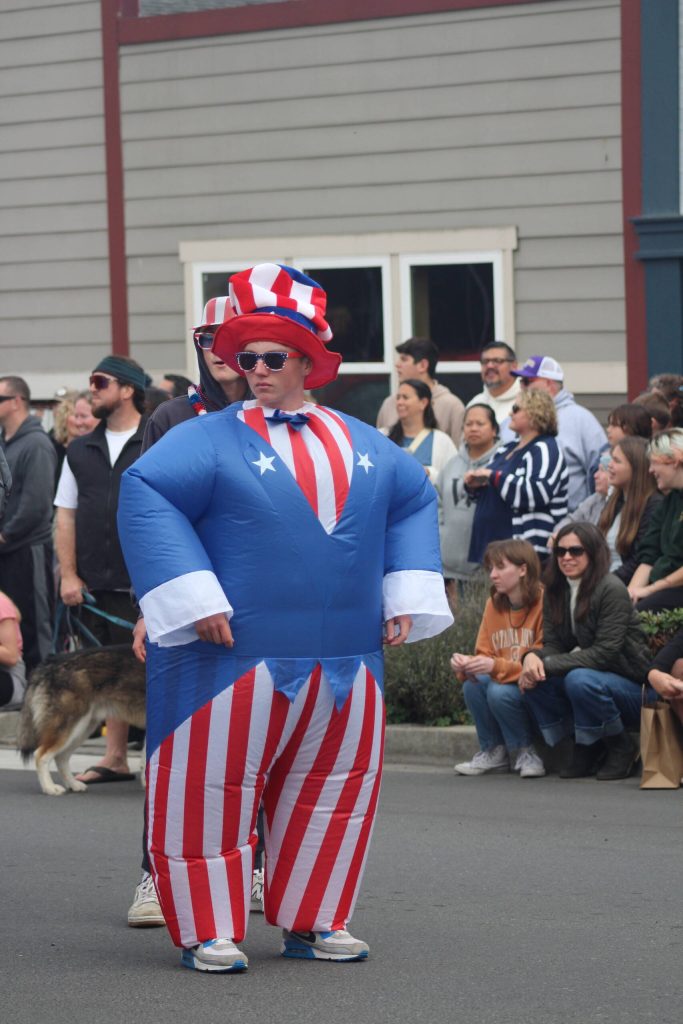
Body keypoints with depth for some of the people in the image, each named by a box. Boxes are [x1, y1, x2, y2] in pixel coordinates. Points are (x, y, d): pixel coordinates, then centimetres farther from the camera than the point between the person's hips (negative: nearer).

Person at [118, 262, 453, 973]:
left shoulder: (363, 445, 13)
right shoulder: (210, 440, -3)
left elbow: (414, 501, 23)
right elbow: (146, 494, -12)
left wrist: (406, 597, 12)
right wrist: (194, 596, -18)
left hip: (345, 665, 5)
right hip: (236, 656, -5)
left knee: (335, 788, 9)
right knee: (212, 787, -4)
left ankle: (313, 921, 21)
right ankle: (208, 930, 6)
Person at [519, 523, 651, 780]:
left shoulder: (611, 589, -17)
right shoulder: (556, 591, 4)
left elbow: (604, 653, -23)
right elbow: (552, 644, 0)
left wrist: (548, 664, -28)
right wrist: (533, 657, -24)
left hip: (632, 686, -6)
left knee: (579, 680, -35)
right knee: (533, 679, -17)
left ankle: (621, 748, -9)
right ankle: (586, 748, 0)